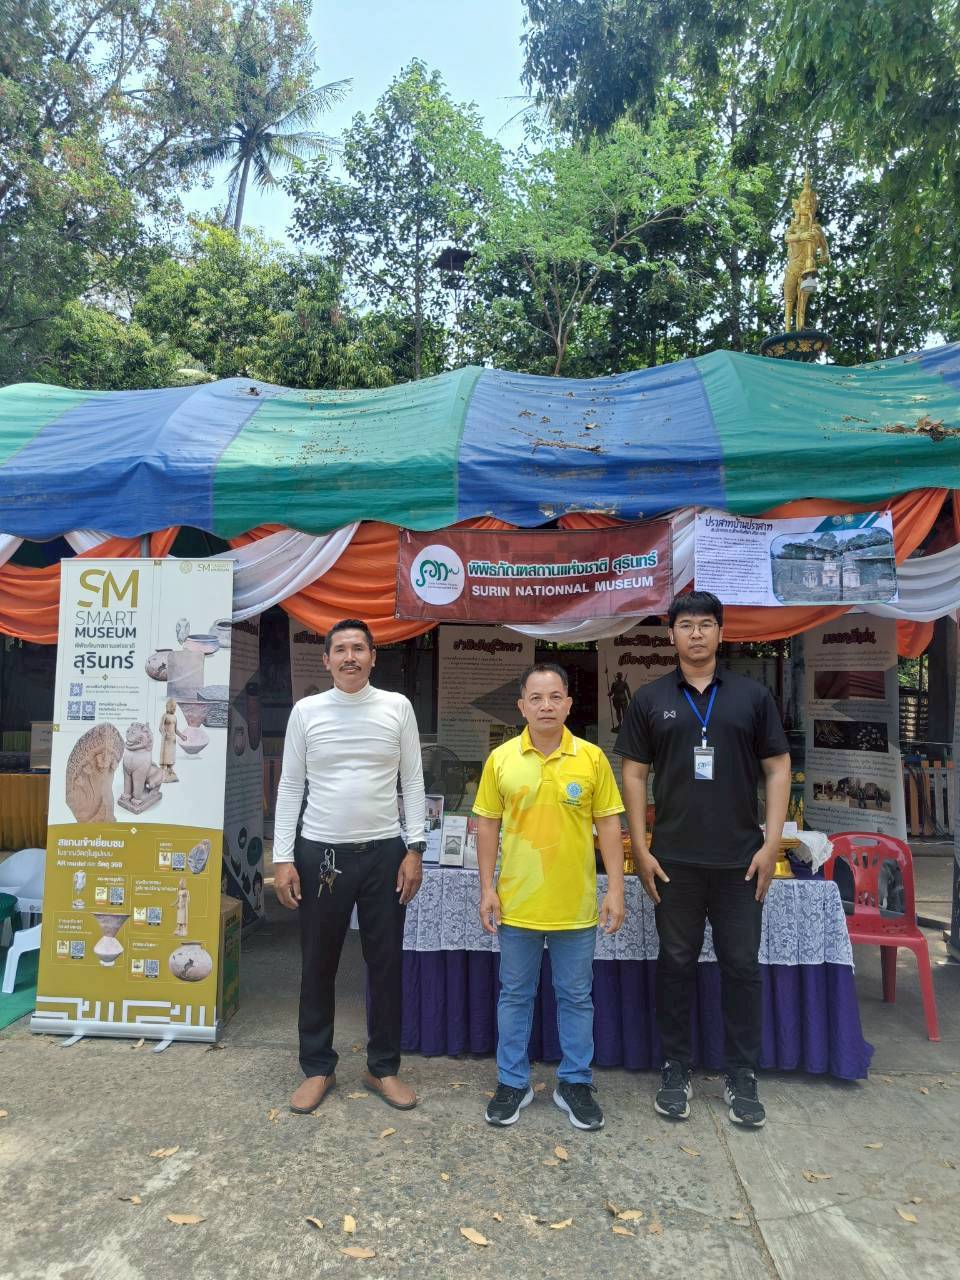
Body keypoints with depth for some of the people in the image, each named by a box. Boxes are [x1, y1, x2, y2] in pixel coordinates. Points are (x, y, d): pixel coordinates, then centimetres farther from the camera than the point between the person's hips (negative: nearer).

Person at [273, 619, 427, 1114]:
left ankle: (383, 1068, 28)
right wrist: (283, 858, -3)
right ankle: (318, 1068, 30)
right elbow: (290, 787, 2)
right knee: (318, 967, 12)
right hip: (320, 853, 0)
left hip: (384, 852, 0)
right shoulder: (306, 711, 0)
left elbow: (413, 781, 2)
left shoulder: (397, 707, 0)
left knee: (386, 965, 10)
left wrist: (414, 849, -4)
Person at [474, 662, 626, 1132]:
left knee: (576, 997, 15)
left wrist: (615, 889, -3)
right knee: (514, 995, 15)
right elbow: (487, 825, 1)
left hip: (575, 904, 0)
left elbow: (608, 825, -1)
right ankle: (513, 1082, 33)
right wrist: (487, 888, -1)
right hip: (517, 902, 1)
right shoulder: (501, 758, -4)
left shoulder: (592, 757, -5)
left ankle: (575, 1083, 33)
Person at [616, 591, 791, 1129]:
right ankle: (677, 1070, 26)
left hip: (741, 859, 0)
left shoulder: (752, 695, 3)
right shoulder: (650, 699, 2)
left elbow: (777, 767, 3)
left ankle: (742, 1076, 26)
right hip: (674, 859, 0)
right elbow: (634, 773, 2)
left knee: (742, 966, 9)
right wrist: (641, 849, -3)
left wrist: (771, 844, -5)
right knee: (676, 964, 10)